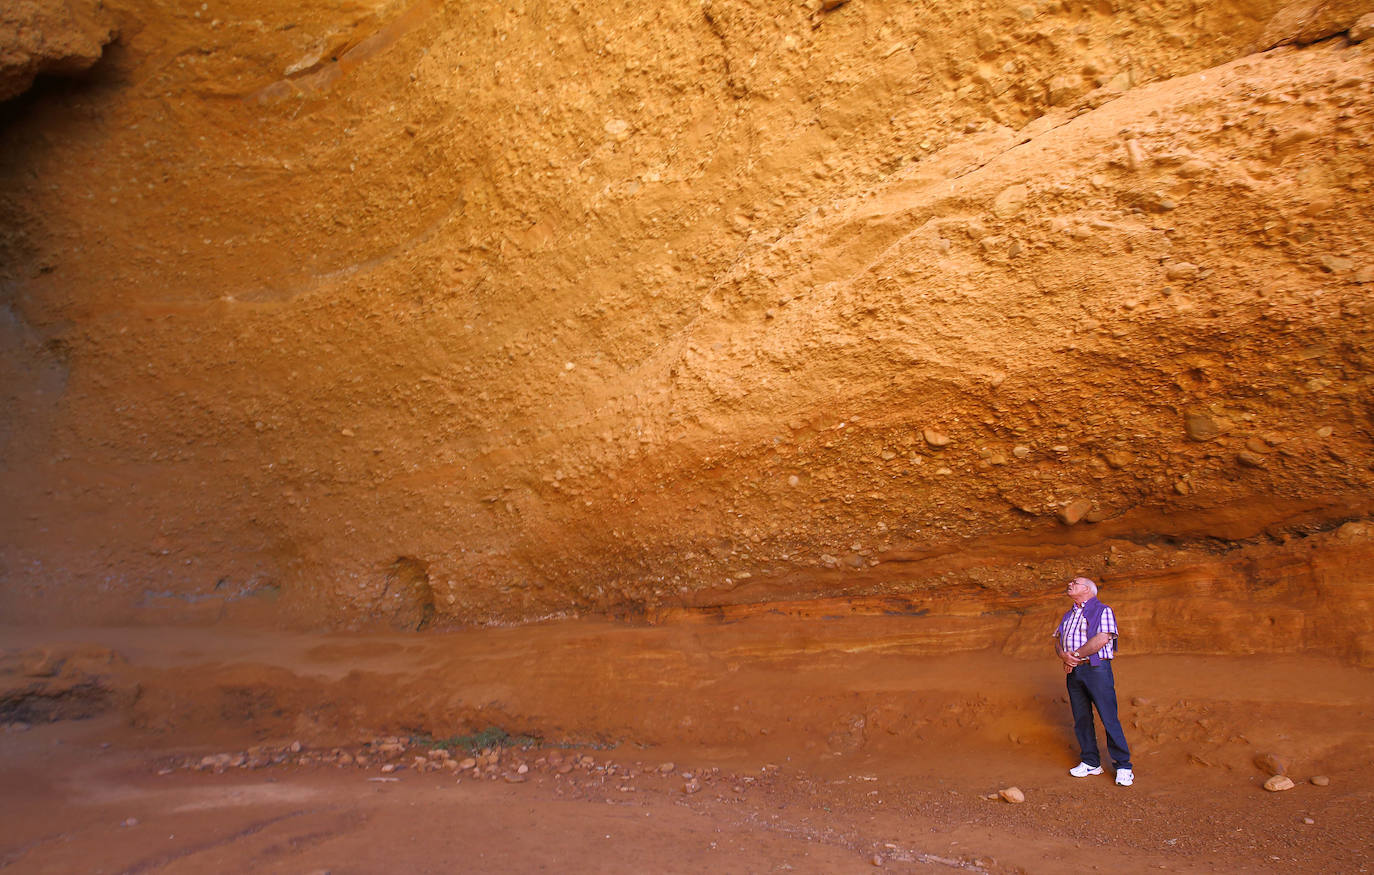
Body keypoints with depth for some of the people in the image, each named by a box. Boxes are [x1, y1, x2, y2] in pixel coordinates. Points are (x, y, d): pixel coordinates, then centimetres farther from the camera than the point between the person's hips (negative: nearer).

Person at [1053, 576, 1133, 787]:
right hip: (1073, 671, 7)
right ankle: (1090, 763, 18)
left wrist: (1076, 655, -12)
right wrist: (1064, 655, -9)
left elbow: (1102, 639, -15)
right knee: (1081, 719, 8)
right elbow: (1058, 639, 14)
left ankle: (1123, 766, 3)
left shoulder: (1103, 611, -1)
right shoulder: (1068, 615, 20)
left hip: (1097, 669, -7)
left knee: (1109, 718, -6)